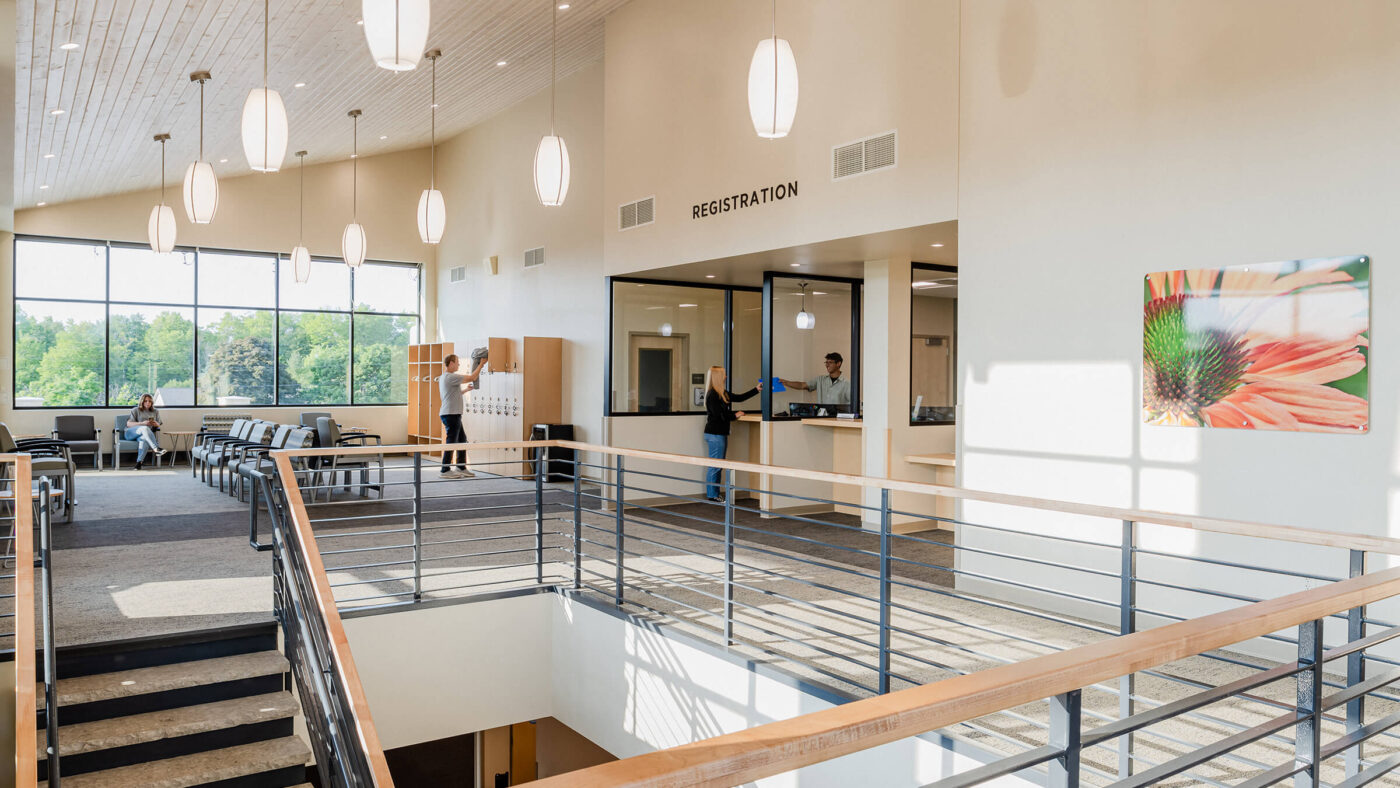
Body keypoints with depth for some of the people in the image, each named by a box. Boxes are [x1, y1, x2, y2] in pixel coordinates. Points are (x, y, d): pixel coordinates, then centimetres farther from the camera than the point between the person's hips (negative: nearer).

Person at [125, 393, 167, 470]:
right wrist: (142, 423, -18)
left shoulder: (155, 412, 19)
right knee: (145, 428, -37)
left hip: (145, 435, 2)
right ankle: (156, 449, -53)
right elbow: (128, 424, -3)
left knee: (144, 439, -39)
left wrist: (156, 424, -8)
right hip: (131, 433, -2)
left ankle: (139, 462, -41)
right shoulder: (136, 410, 8)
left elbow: (159, 426, 18)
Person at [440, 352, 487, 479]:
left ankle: (461, 468, 20)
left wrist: (466, 389, 27)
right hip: (451, 414, -11)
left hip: (454, 415, 11)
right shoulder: (450, 377, -16)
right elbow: (472, 377, -14)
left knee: (462, 440, 15)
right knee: (451, 442, -6)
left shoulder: (445, 377, 18)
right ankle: (445, 470, -1)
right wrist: (481, 364, -3)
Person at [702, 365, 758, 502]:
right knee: (714, 465, -4)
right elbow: (718, 415, -19)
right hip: (715, 434, -10)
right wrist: (735, 415, -8)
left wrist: (756, 390, 21)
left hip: (721, 433, 10)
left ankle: (715, 494, 18)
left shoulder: (722, 393, 13)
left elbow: (739, 398, 20)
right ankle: (712, 495, 3)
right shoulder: (712, 395, -16)